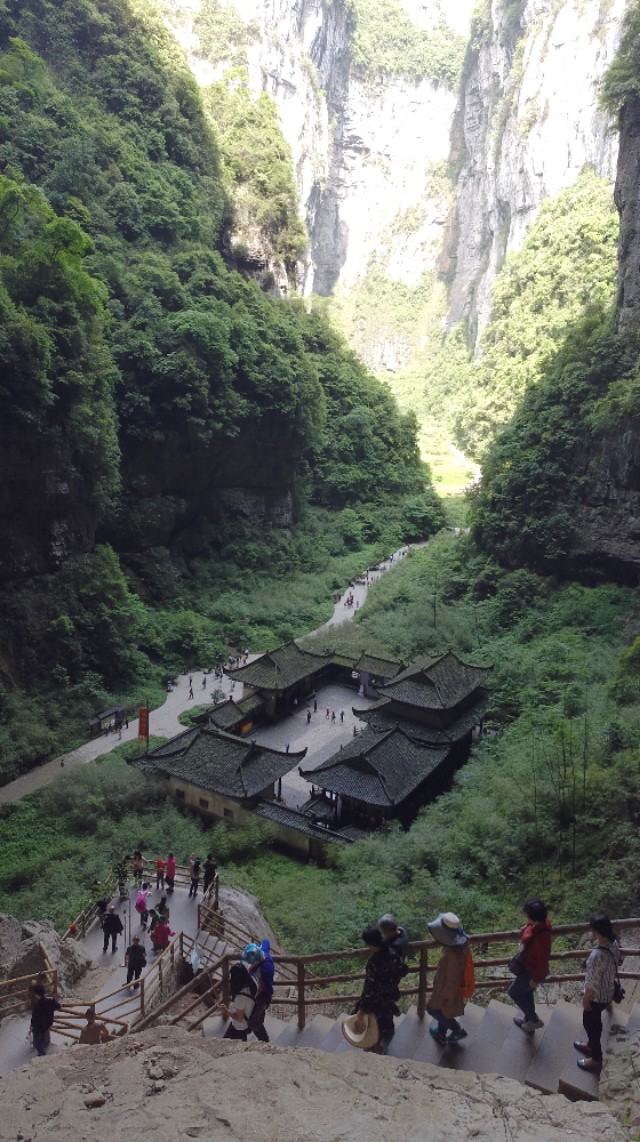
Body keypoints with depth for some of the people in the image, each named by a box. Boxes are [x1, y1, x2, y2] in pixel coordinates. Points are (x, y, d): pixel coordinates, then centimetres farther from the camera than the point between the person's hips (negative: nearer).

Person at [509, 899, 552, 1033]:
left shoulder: (542, 936, -40)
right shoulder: (538, 923, -16)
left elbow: (543, 961, -28)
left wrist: (535, 979, -17)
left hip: (532, 970, -8)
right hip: (528, 965, 8)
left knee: (514, 992, 14)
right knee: (527, 993, 28)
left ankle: (534, 1020, 30)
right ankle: (528, 1018, 51)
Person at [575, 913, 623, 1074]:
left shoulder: (597, 956, -40)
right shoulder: (614, 943, -15)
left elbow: (592, 984, -27)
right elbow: (618, 961, 6)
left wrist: (585, 999, -10)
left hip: (597, 997, -8)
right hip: (608, 992, 8)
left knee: (590, 1023, 17)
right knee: (594, 1022, 30)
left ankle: (596, 1060, 36)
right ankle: (591, 1045, 53)